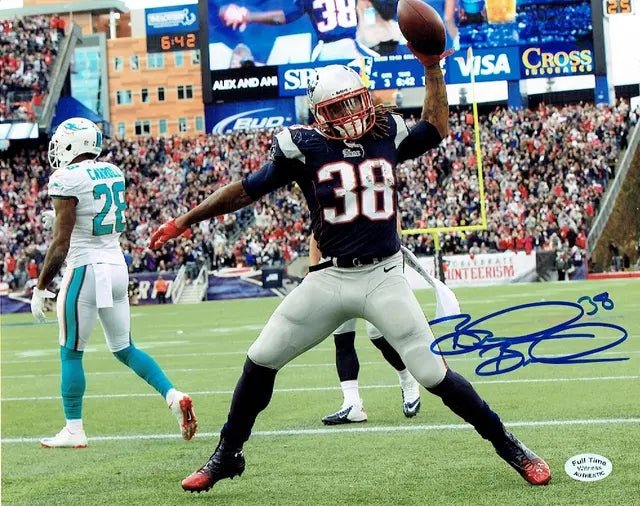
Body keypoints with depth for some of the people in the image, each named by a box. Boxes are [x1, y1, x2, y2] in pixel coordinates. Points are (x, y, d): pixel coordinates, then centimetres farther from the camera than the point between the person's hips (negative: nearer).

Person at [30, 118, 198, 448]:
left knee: (71, 353, 4)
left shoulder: (68, 178, -13)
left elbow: (61, 242, -15)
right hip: (118, 266, 7)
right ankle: (174, 396, 0)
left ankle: (73, 431, 7)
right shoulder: (113, 173, 10)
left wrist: (41, 288, -10)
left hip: (86, 270, -7)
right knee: (124, 349, 16)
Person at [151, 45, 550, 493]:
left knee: (434, 374, -6)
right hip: (330, 279, 1)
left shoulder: (387, 134, 3)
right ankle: (226, 456, 22)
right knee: (261, 360, 4)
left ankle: (509, 447, 10)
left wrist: (433, 68, 16)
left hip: (384, 279, 0)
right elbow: (247, 190, 5)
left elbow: (437, 129, 24)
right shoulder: (305, 146, -3)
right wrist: (186, 221, 7)